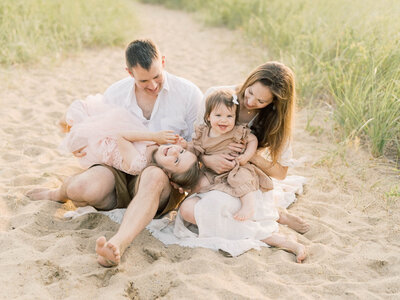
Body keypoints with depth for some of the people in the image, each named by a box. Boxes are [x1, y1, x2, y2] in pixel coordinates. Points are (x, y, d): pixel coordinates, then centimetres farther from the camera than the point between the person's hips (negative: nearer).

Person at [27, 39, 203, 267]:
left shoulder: (188, 93, -2)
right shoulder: (115, 94, 5)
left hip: (164, 176, -2)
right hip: (122, 171, 3)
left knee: (154, 176, -41)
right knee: (82, 187, -28)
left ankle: (119, 243, -57)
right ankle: (59, 194, 11)